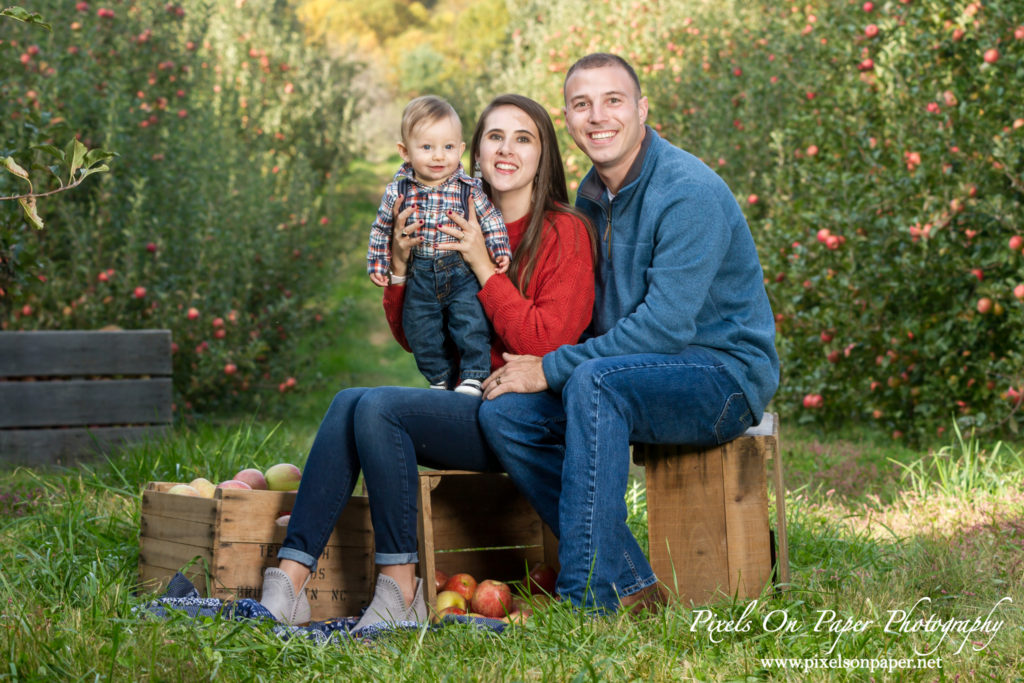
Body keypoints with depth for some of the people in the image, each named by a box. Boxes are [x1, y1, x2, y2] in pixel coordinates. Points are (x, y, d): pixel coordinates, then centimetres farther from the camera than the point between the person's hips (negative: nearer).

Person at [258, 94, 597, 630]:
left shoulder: (565, 233, -3)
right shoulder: (460, 228, 15)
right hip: (465, 404, 6)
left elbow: (548, 344, -13)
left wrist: (483, 267, -14)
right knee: (348, 401, -20)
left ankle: (400, 588, -20)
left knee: (378, 406, -26)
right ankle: (288, 582, -28)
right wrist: (401, 266, -1)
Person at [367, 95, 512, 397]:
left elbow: (491, 220, 3)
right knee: (421, 329, 7)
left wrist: (500, 250, -5)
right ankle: (441, 378, 25)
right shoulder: (398, 191, -2)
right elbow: (381, 228, 9)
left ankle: (473, 377, -1)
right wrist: (378, 264, 7)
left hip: (463, 273, -2)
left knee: (470, 320, -14)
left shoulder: (469, 189, -5)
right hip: (420, 276, 2)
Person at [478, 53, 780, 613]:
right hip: (635, 373, 8)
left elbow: (666, 325, -24)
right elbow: (592, 315, 18)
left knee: (594, 380, -35)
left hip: (725, 374, -8)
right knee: (503, 412, -11)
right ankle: (630, 587, -13)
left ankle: (587, 597, -32)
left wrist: (552, 369, -20)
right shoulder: (591, 195, 9)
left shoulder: (689, 193, -17)